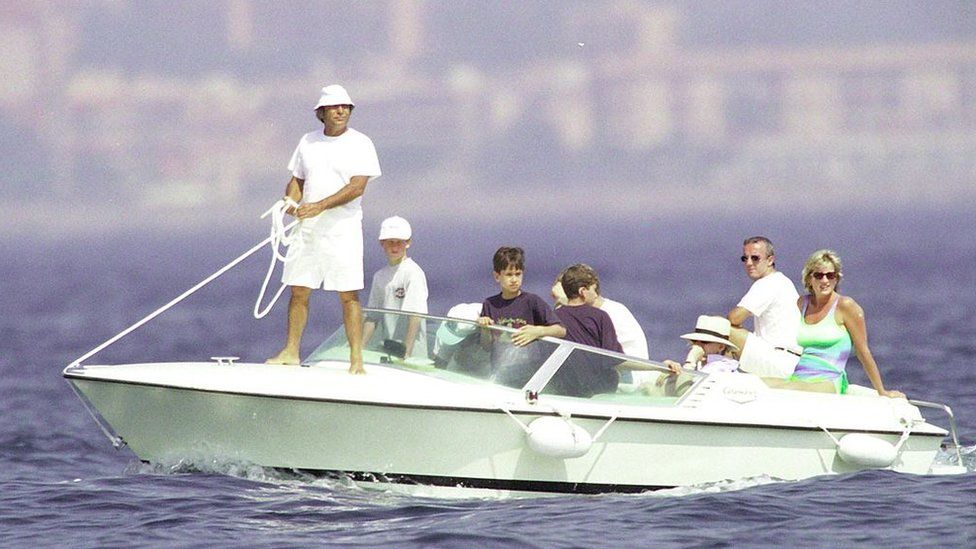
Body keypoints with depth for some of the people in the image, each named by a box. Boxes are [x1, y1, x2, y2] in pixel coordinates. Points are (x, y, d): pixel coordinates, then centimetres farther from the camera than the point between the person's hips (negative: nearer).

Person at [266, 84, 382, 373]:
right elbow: (297, 180, 18)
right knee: (298, 291, 7)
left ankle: (356, 358, -5)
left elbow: (357, 187, -13)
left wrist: (319, 206, -22)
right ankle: (291, 352, 17)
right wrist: (290, 202, -5)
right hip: (307, 229, 5)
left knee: (348, 294, -7)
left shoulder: (360, 144, -3)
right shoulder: (308, 142, 12)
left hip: (343, 228, -5)